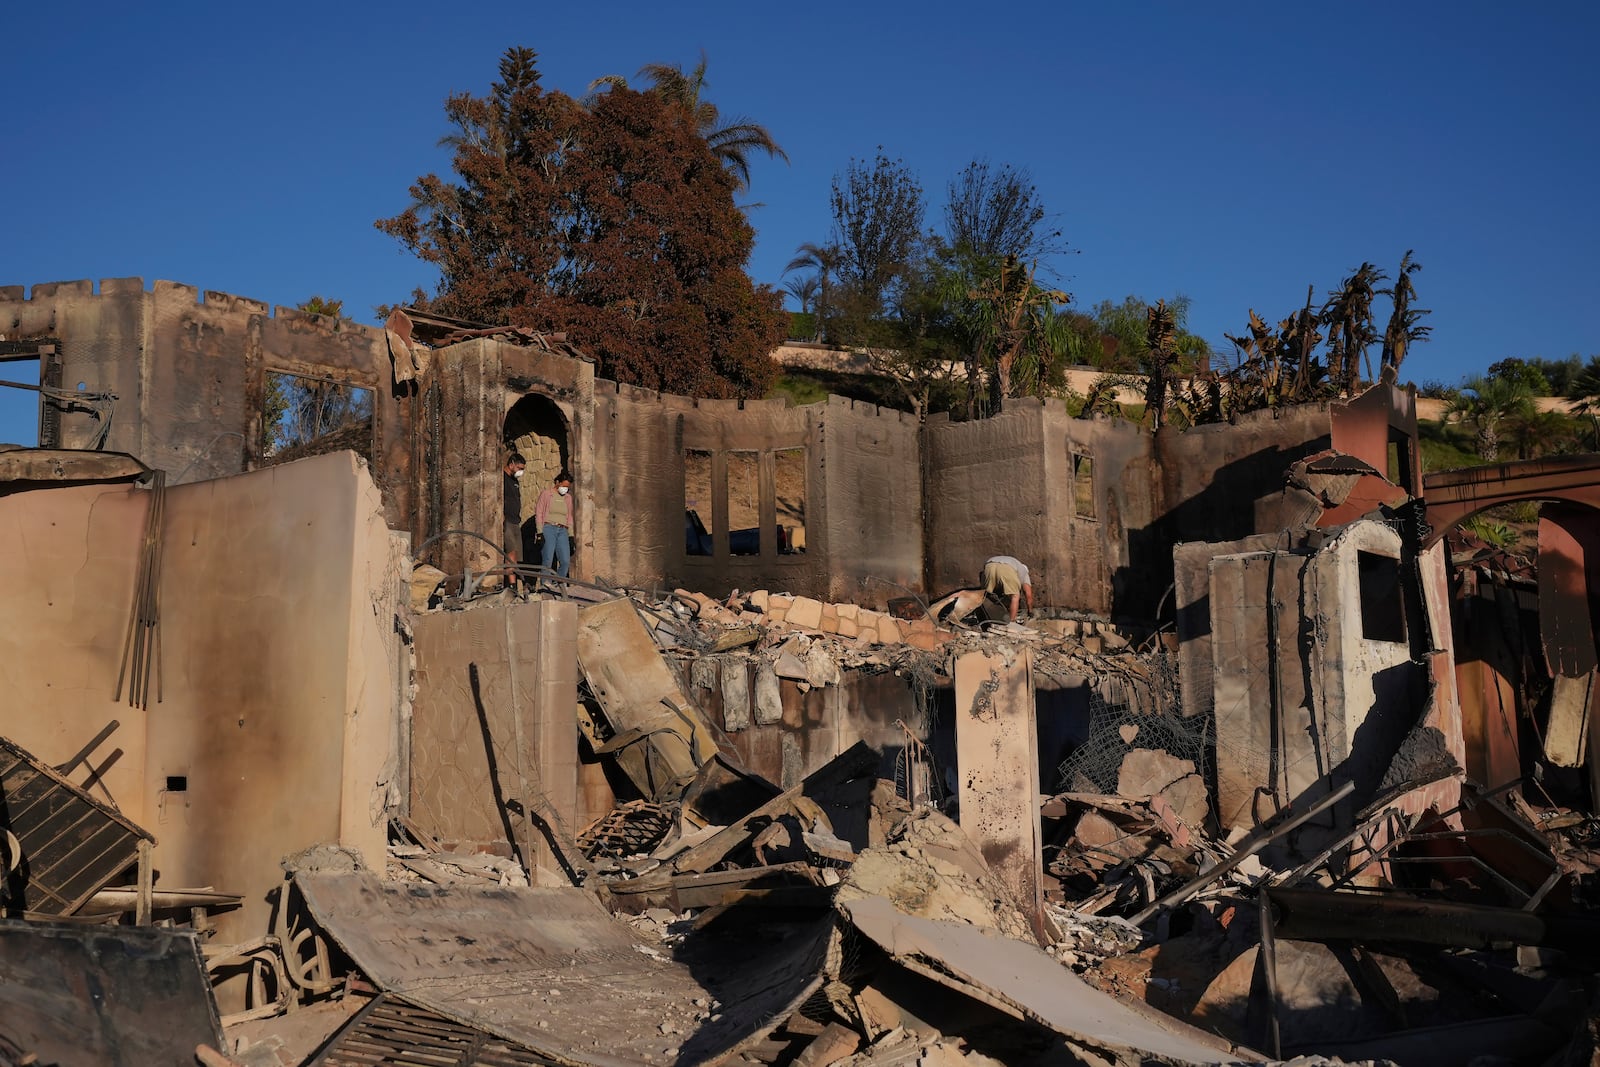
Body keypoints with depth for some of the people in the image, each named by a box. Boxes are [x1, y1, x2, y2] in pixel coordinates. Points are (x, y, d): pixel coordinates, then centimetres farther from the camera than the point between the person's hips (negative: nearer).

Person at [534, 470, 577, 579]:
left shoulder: (569, 498, 19)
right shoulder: (546, 494, 6)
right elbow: (539, 513, 3)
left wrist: (571, 535, 13)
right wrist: (540, 532, -6)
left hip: (563, 530, 4)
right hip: (548, 528, -4)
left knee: (566, 561, -7)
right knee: (548, 561, -12)